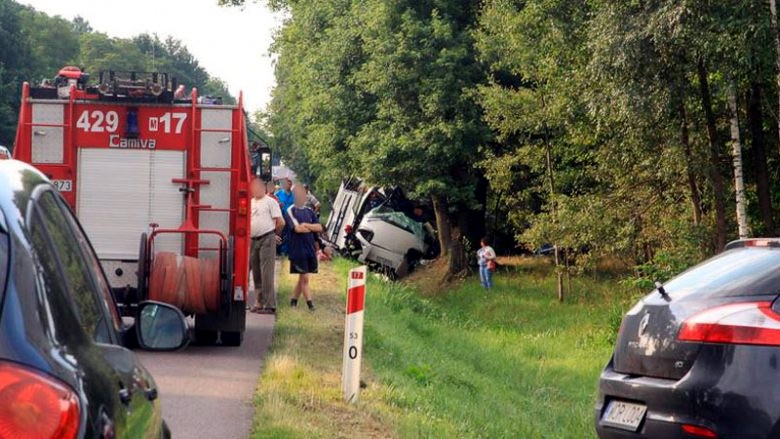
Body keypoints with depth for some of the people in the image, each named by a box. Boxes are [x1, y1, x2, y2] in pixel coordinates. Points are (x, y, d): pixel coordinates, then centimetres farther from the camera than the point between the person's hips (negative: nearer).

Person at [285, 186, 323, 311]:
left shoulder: (309, 211, 14)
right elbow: (297, 228, -16)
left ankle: (294, 300, 21)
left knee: (302, 277, 10)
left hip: (310, 249, 6)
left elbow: (319, 228, 5)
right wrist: (312, 228, -1)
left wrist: (306, 225, -11)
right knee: (304, 277, -7)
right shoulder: (290, 211, -4)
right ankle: (309, 302, -8)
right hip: (298, 249, -6)